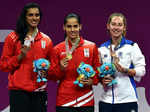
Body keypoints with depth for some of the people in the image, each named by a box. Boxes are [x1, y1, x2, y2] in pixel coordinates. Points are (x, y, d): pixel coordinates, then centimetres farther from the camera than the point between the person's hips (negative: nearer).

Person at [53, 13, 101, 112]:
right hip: (64, 100, 0)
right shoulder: (58, 49, 4)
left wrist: (92, 81, -7)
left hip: (86, 100, 0)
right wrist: (61, 69, -11)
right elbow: (53, 77, 9)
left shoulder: (92, 47, 4)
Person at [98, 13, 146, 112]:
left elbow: (141, 70, -4)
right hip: (106, 99, 3)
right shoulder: (102, 48, 12)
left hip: (127, 99, -3)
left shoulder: (132, 46, 1)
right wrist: (102, 80, -1)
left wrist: (125, 70, -20)